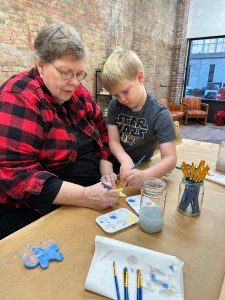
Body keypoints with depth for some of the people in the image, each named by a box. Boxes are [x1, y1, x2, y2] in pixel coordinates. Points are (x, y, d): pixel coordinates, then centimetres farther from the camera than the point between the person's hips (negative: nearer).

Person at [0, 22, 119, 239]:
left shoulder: (77, 92, 3)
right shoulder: (19, 98, -18)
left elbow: (101, 130, 11)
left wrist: (106, 170, -5)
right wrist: (85, 196, -29)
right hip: (33, 214, -6)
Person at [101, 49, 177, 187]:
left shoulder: (160, 114, -19)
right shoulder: (115, 105, -6)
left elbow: (170, 158, -23)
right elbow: (113, 141, -9)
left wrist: (144, 175, -40)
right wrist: (126, 160, -28)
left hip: (139, 169, 0)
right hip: (116, 165, 0)